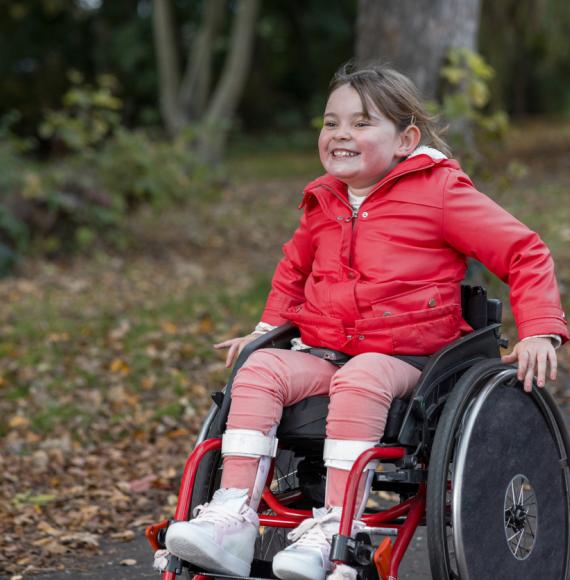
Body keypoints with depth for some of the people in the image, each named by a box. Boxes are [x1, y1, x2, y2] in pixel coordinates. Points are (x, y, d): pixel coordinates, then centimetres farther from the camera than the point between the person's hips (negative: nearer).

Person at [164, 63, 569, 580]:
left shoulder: (440, 192, -3)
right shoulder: (323, 203, 14)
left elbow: (525, 254, -3)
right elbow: (294, 268, 35)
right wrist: (268, 328, 22)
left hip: (405, 357, -5)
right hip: (323, 353, 5)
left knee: (359, 381, -37)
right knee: (260, 370, -22)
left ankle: (334, 526, -37)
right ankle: (234, 515, -29)